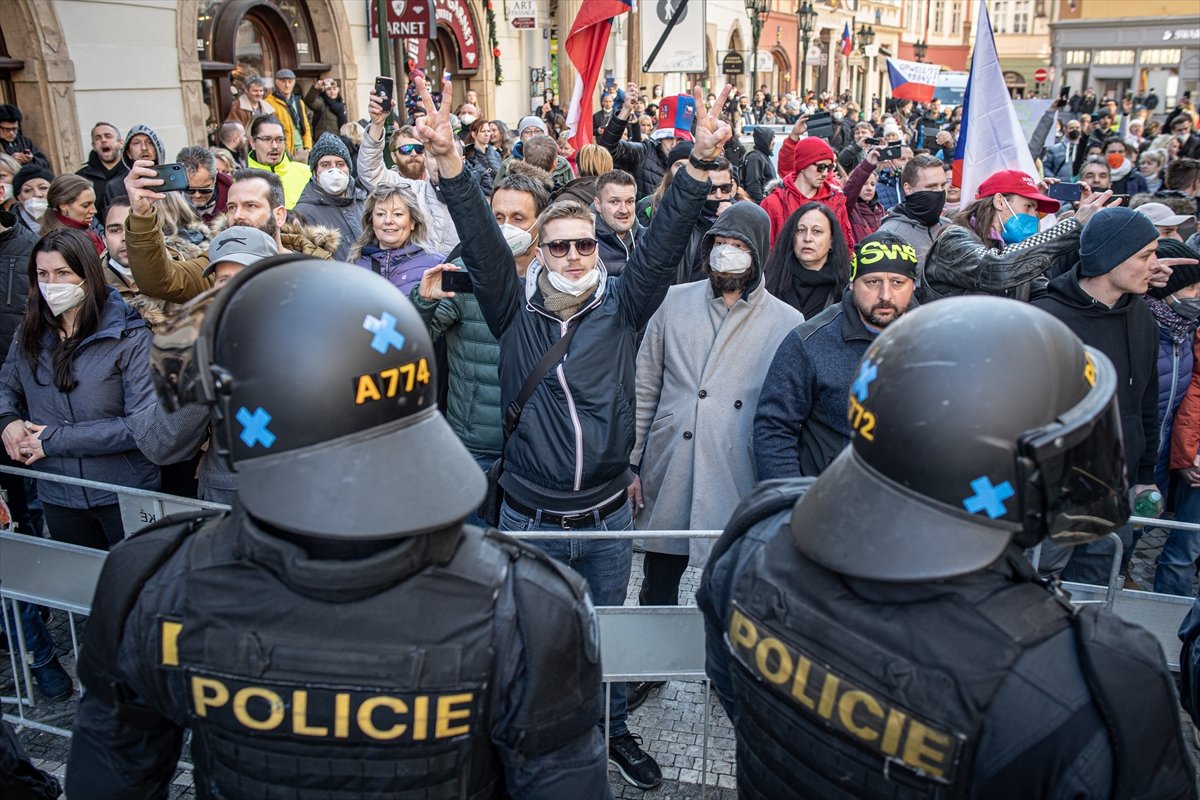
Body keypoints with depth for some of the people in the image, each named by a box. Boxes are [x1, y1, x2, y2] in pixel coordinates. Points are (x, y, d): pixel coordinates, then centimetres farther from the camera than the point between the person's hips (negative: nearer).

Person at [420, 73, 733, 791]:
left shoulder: (621, 306, -2)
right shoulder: (515, 310, -3)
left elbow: (664, 242, -12)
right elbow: (484, 243, -15)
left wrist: (702, 163, -24)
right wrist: (449, 161, -27)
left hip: (608, 518, 1)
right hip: (529, 519, -1)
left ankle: (613, 728, 44)